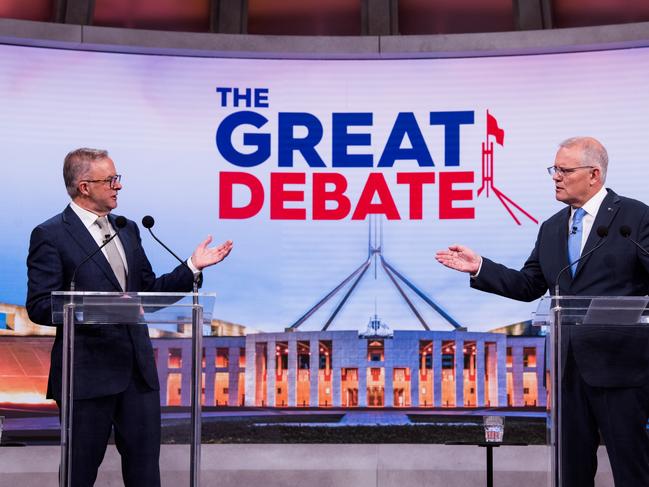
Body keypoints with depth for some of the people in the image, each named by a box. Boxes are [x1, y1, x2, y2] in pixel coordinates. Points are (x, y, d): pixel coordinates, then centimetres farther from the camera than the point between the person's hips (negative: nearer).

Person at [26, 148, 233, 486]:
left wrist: (192, 267, 3)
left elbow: (149, 292, 16)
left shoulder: (128, 229, 14)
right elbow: (39, 306, -13)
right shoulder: (50, 236, -7)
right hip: (88, 373, -6)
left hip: (138, 369, 6)